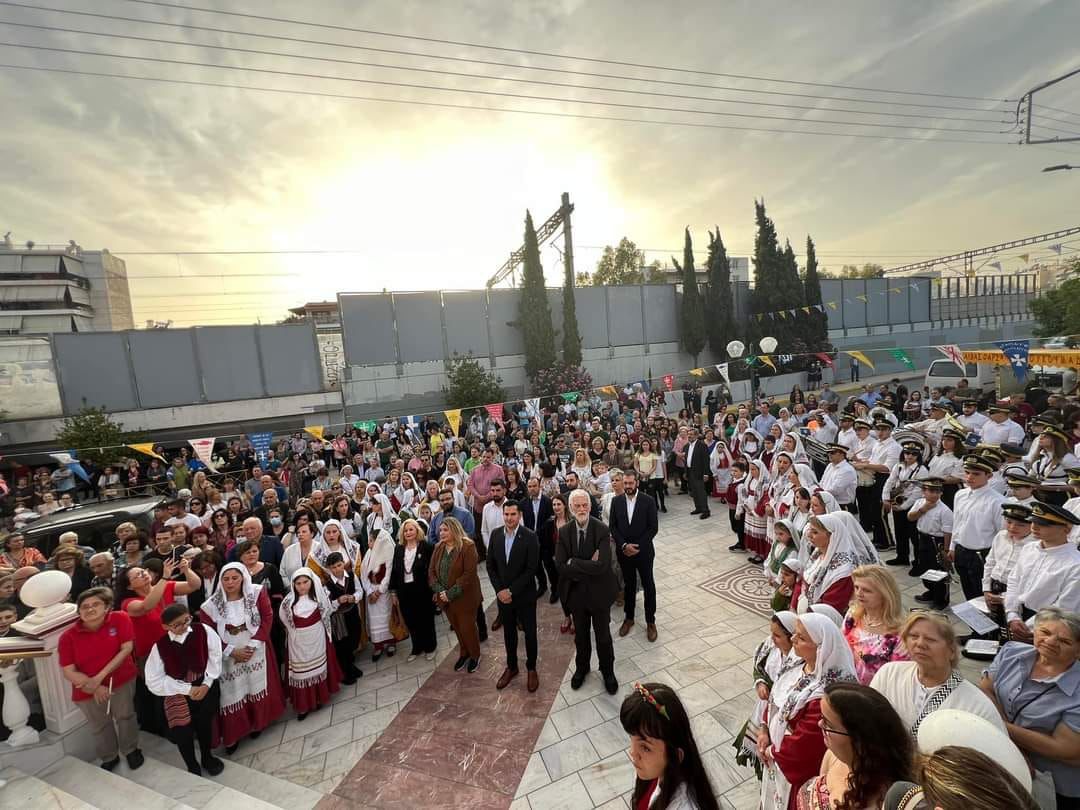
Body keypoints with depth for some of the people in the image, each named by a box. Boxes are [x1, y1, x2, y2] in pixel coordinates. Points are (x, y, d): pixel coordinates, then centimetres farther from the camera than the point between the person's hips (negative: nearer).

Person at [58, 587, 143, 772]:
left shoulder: (120, 618, -19)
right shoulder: (68, 637, -14)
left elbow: (126, 649, -19)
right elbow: (68, 672, -12)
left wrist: (100, 676, -23)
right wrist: (94, 688, -22)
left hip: (122, 680, -2)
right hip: (87, 690, 2)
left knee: (125, 716, 14)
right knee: (100, 727, 21)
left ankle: (131, 750, 42)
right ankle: (109, 758, 47)